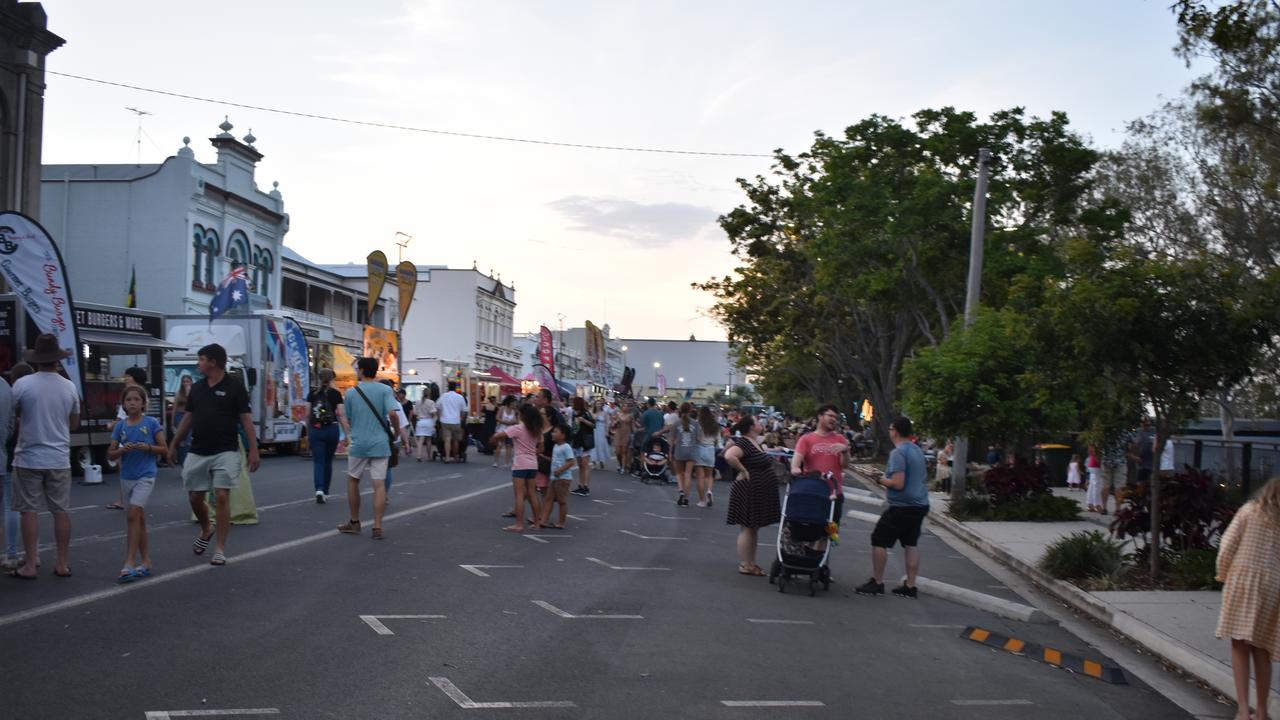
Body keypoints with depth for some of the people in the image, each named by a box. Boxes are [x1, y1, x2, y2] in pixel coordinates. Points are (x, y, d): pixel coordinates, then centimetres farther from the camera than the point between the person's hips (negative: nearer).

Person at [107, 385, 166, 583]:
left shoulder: (151, 423, -4)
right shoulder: (120, 426, 5)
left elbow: (164, 449, -1)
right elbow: (110, 454, 6)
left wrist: (147, 447, -17)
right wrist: (122, 450, -13)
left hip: (145, 476, -5)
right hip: (126, 477, 5)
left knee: (133, 514, -17)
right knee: (139, 519, 11)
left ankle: (129, 562, -15)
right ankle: (145, 561, 19)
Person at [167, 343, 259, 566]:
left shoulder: (234, 386, -6)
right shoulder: (196, 388, 10)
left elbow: (246, 420, -7)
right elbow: (188, 418, 18)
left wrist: (253, 450, -13)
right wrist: (173, 445, 19)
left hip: (225, 452, -5)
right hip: (197, 453, 5)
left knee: (222, 497, -8)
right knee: (194, 497, 9)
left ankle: (220, 549, -1)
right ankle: (206, 531, 37)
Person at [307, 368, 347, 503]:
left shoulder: (313, 393, 4)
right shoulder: (336, 393, -2)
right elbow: (341, 415, -6)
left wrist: (307, 433, 17)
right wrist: (347, 433, -3)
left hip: (315, 429, 0)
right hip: (332, 429, 0)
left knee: (318, 461, -1)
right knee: (328, 461, 14)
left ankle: (319, 489, -22)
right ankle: (325, 492, 23)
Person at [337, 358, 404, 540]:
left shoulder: (351, 393, 3)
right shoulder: (385, 390, -3)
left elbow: (349, 420, 11)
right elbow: (392, 413, -17)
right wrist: (397, 432, -2)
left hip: (358, 444, 1)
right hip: (380, 444, -1)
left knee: (353, 481, 18)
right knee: (379, 484, 0)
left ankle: (354, 522, 26)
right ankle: (377, 527, -5)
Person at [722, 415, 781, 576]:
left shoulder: (754, 442, 11)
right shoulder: (744, 443, -19)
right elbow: (729, 456, -35)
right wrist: (743, 471, -24)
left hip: (758, 494, 10)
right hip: (749, 492, -10)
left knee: (754, 529, 14)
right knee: (747, 528, -3)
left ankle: (751, 563, 22)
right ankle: (744, 565, 3)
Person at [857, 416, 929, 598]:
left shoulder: (898, 453, -17)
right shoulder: (918, 450, 11)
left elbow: (898, 484, -23)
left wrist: (882, 480, -5)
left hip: (902, 506, -9)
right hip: (920, 504, 9)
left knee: (879, 541, 1)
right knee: (911, 544, 13)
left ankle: (877, 582, 6)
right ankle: (910, 586, 14)